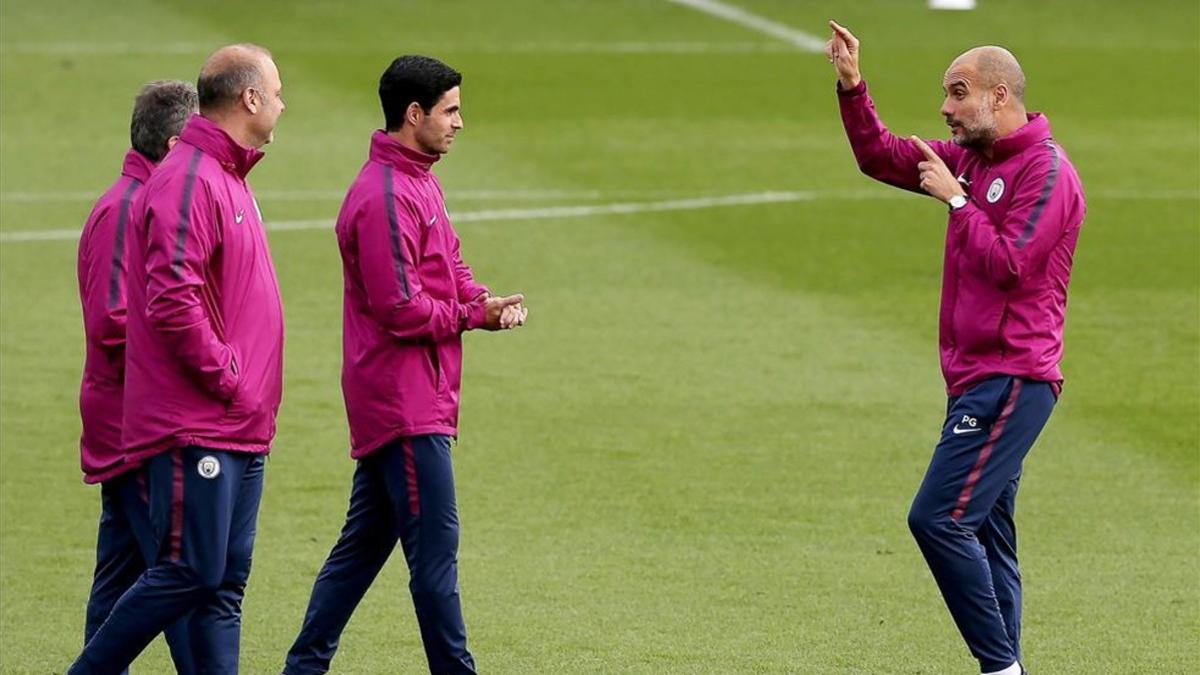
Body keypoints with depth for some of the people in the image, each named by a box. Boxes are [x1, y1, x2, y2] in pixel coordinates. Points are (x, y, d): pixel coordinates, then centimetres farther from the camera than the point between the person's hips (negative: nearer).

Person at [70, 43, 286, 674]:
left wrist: (247, 383, 15)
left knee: (225, 586, 8)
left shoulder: (228, 178, 18)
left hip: (238, 432, 10)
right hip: (195, 427, -10)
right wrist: (228, 379, -16)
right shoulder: (187, 183, -15)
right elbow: (172, 304, -23)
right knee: (188, 573, -10)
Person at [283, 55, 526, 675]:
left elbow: (449, 268, 18)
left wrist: (487, 302, -3)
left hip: (391, 405, 11)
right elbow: (402, 310, -21)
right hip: (406, 401, -11)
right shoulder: (385, 198, -17)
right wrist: (476, 314, -10)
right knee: (435, 545, -8)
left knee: (365, 541, 13)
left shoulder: (419, 183, 16)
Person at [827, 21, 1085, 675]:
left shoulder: (1046, 171, -12)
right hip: (977, 378, 10)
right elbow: (882, 157, 21)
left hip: (1010, 381, -10)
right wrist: (852, 87, 8)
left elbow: (1008, 265, -20)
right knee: (985, 536, 9)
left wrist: (956, 200, -13)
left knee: (939, 518, -16)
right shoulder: (970, 158, 15)